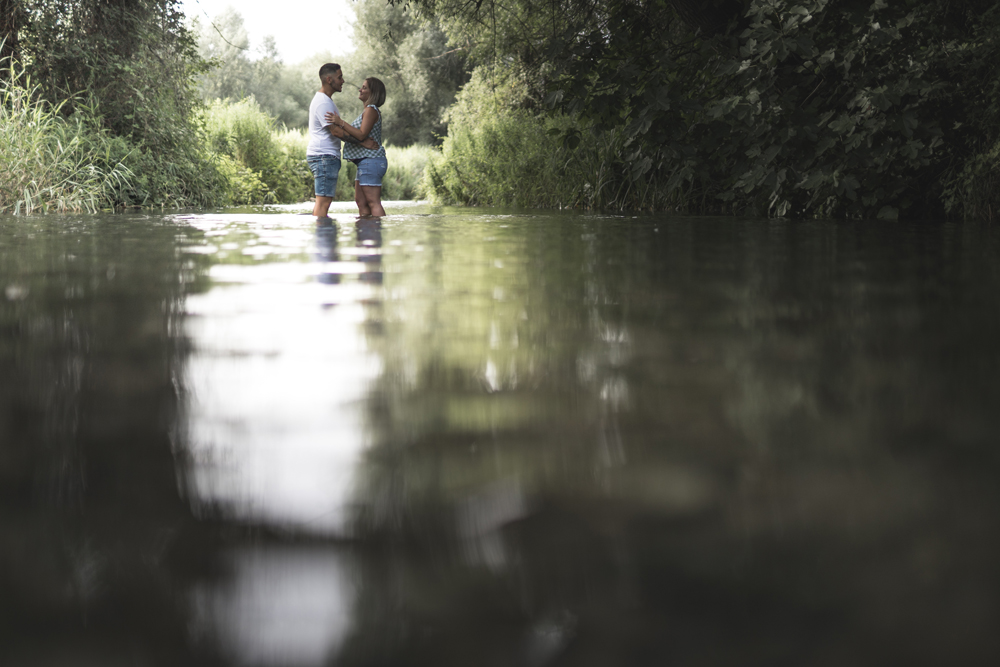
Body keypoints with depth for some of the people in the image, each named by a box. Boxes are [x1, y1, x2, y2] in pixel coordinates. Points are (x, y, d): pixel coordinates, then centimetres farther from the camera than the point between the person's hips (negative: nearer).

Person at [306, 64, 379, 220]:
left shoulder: (324, 100, 20)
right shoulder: (323, 102, -14)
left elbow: (335, 129, 24)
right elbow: (335, 131, -19)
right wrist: (363, 142, -16)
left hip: (325, 157, 11)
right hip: (324, 156, -11)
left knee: (322, 200, 11)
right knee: (324, 200, -13)